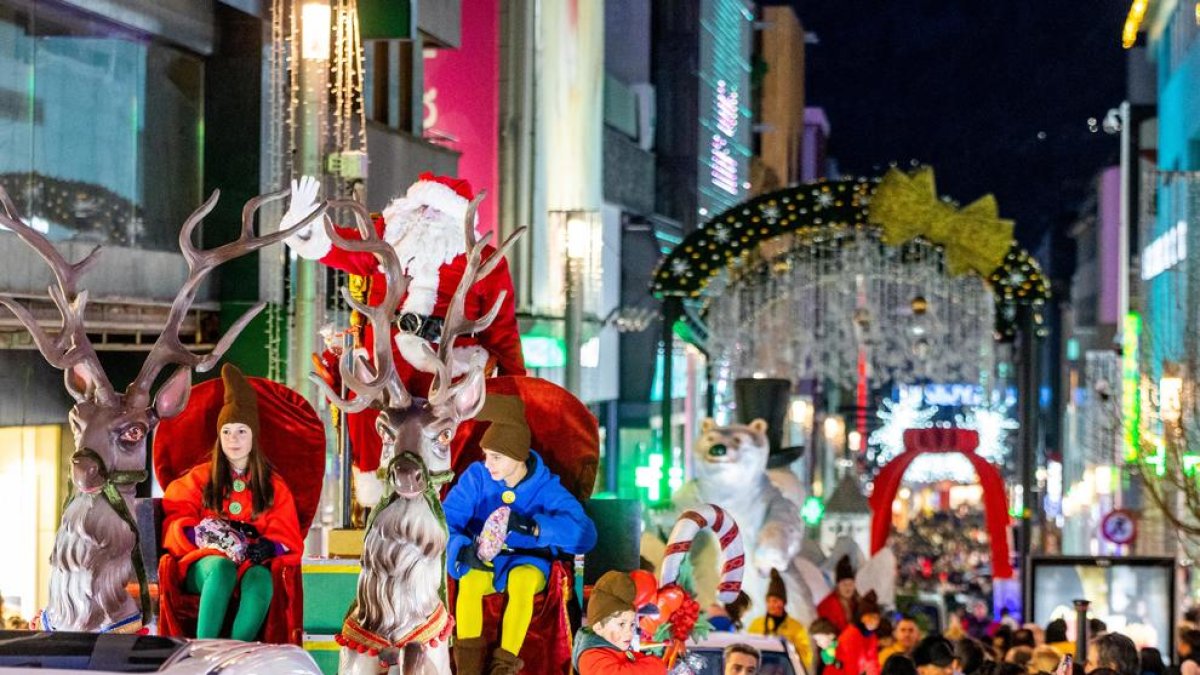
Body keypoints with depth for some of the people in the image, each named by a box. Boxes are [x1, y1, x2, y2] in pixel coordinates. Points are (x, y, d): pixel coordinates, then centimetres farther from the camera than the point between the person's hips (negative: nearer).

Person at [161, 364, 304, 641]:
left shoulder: (274, 487, 16)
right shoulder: (200, 479, 17)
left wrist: (264, 548, -14)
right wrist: (204, 534, -13)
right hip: (207, 565, 0)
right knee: (222, 567, -39)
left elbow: (289, 541, 10)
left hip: (252, 565, 0)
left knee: (260, 578, -38)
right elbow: (174, 522, 8)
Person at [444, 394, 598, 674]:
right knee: (469, 577, -34)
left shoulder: (546, 488, -14)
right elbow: (445, 521, -13)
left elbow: (585, 533, -25)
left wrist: (534, 527, -38)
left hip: (528, 561, -1)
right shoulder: (476, 477, -9)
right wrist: (462, 550, -36)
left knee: (522, 578, -37)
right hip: (484, 560, 1)